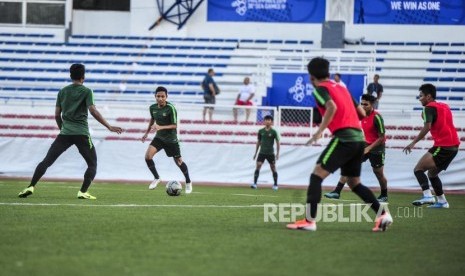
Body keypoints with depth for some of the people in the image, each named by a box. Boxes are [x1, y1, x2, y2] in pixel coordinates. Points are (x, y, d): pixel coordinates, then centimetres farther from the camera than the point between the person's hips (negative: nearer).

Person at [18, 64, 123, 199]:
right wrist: (109, 127, -9)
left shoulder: (62, 91, 12)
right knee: (92, 164, 8)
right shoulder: (86, 91, 0)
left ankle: (31, 187, -11)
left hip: (65, 133, 3)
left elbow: (57, 114, 14)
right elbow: (93, 111, -11)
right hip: (81, 134, -3)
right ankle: (83, 192, -8)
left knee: (46, 161, 2)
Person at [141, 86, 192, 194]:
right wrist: (147, 132, 17)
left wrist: (160, 127, -34)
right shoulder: (153, 107, -6)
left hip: (171, 139, -4)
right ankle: (156, 178, 5)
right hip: (159, 137, 4)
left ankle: (188, 182, 30)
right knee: (148, 156, -16)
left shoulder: (171, 108, -23)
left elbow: (174, 125, -22)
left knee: (178, 161, 6)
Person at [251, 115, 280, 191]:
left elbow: (277, 142, -2)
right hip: (262, 152, 2)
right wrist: (256, 153, 13)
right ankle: (255, 183, -14)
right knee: (258, 167, -11)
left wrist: (277, 153, -8)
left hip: (270, 153, -2)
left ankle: (275, 185, 16)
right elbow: (259, 142, 13)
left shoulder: (274, 132, -5)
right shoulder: (261, 131, 4)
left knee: (273, 168, 4)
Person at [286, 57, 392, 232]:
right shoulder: (341, 88, 23)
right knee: (354, 182, 20)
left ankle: (309, 220, -14)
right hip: (359, 137, 8)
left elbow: (332, 106, -19)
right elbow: (362, 113, 23)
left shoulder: (320, 88, 1)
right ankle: (382, 214, 12)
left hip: (343, 137, -8)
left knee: (317, 175, -6)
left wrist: (320, 131, -20)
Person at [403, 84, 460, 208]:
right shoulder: (444, 106, 18)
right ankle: (442, 201, 21)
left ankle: (427, 196, -28)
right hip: (453, 146, 9)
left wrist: (413, 143, -23)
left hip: (442, 146, -9)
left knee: (418, 169, -12)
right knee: (432, 173, 22)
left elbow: (427, 127, -21)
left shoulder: (429, 108, -6)